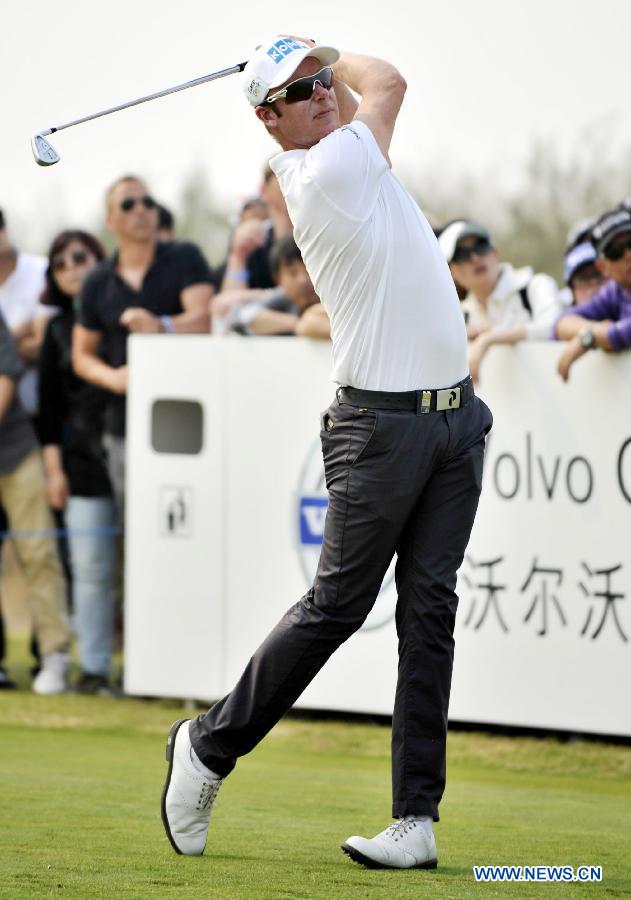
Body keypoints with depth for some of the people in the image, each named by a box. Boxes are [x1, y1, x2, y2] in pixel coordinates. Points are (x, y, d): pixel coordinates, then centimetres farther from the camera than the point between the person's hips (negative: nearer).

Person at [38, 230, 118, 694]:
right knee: (90, 567, 0)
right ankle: (94, 667, 5)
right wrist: (54, 467, 9)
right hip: (84, 461, 2)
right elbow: (50, 405, 15)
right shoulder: (59, 330, 14)